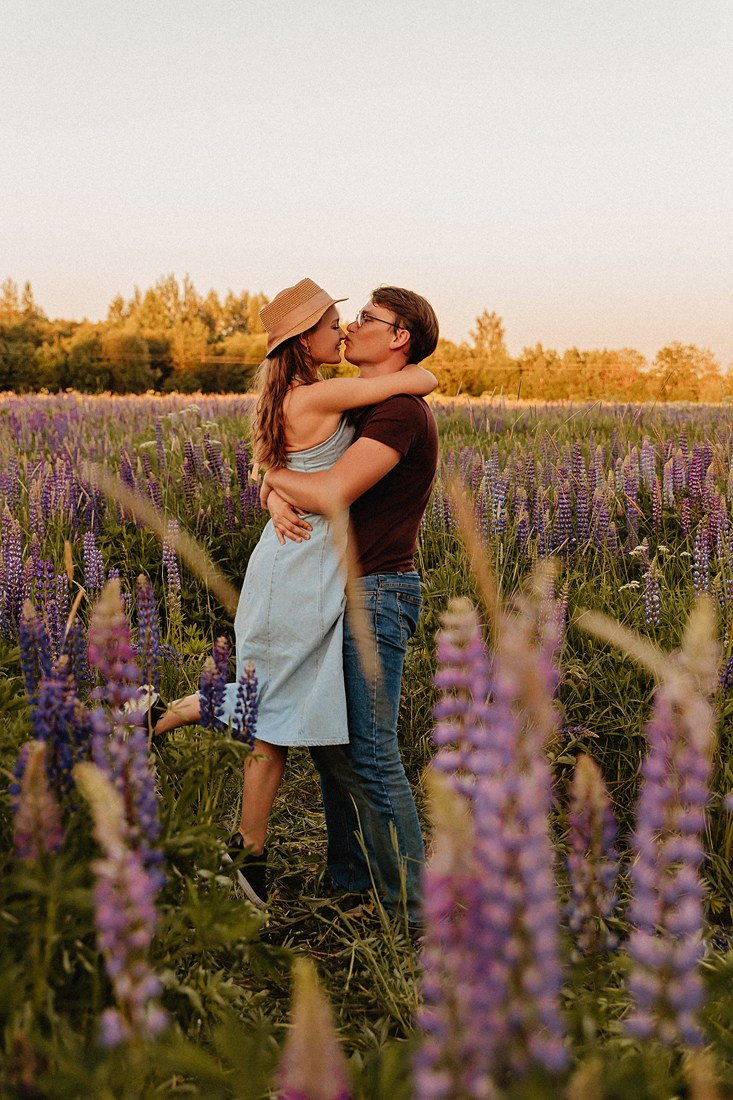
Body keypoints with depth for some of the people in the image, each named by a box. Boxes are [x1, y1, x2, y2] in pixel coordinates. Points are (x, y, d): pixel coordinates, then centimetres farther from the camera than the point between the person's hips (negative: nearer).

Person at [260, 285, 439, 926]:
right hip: (347, 592, 10)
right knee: (328, 738, 15)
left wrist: (275, 476, -8)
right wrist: (277, 498, -10)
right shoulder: (363, 409, 16)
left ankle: (411, 905, 5)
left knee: (370, 755, -7)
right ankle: (349, 877, 27)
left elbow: (330, 494, -28)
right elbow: (293, 472, 14)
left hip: (377, 596, -10)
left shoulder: (401, 412, -17)